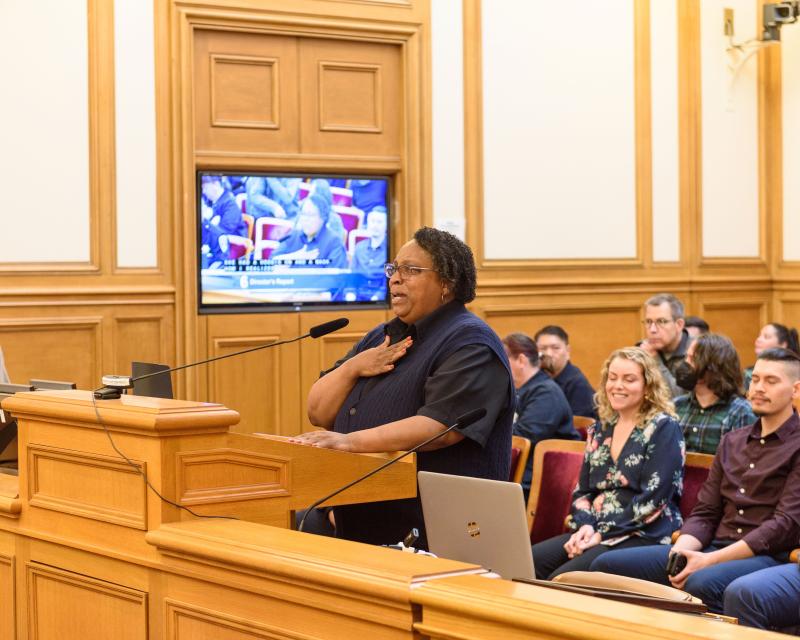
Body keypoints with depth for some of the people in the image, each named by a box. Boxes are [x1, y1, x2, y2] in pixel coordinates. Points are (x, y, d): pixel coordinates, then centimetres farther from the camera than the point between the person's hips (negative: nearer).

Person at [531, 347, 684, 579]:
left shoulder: (663, 429, -2)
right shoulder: (600, 430, 17)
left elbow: (652, 498, -11)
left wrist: (603, 534, -14)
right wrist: (585, 525, -4)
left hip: (645, 535, -6)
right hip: (595, 530, 6)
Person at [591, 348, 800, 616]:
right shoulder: (732, 442, 21)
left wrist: (711, 560, -17)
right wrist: (681, 550, -7)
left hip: (767, 556, -7)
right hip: (714, 548, 7)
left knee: (702, 584, -40)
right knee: (606, 565, -10)